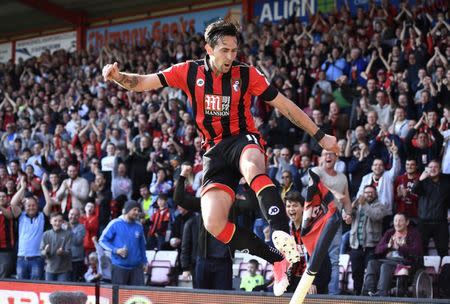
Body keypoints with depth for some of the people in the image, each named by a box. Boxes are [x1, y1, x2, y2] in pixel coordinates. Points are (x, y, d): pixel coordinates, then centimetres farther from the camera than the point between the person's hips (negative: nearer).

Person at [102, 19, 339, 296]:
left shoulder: (247, 74, -1)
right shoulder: (189, 72, 3)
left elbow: (285, 105, 5)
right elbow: (143, 83, 5)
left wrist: (320, 136, 5)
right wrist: (118, 76, -17)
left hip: (244, 139, -2)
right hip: (215, 150, 3)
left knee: (252, 166, -43)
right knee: (214, 224, -17)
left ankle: (284, 235, -56)